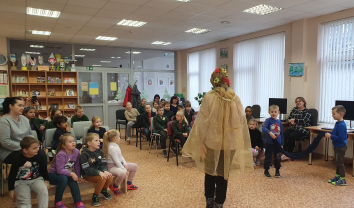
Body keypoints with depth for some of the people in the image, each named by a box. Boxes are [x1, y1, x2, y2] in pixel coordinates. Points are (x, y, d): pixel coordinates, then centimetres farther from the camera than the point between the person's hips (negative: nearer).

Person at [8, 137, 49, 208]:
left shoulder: (39, 157, -9)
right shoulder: (18, 161, -16)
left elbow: (44, 169, 8)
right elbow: (12, 175, -5)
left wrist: (46, 181, 6)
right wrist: (11, 190, -2)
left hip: (36, 179, 2)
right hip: (21, 182, -1)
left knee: (43, 190, -24)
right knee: (24, 200, -17)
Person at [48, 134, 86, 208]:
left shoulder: (76, 152, -11)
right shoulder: (61, 155, -27)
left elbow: (77, 165, -2)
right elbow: (60, 170, -30)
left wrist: (78, 176, -5)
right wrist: (71, 174, -33)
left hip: (66, 174, 5)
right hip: (53, 175, -5)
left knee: (73, 181, -25)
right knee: (63, 178, -35)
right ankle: (58, 202, -16)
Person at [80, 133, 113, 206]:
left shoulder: (100, 151, 2)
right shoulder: (84, 154, -18)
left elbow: (103, 163, 1)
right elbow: (87, 170, -23)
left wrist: (105, 171, -21)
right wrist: (99, 173, -33)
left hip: (98, 171, 6)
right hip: (87, 175, -6)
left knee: (110, 176, -18)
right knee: (102, 178, -30)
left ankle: (104, 190, 13)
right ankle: (95, 197, -7)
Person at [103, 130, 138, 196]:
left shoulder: (116, 146, 10)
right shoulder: (111, 148, -23)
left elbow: (121, 156, 14)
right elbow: (116, 161, -25)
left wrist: (125, 164, -2)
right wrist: (125, 170, -22)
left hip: (119, 164, 11)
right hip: (112, 166, -11)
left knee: (134, 166, 12)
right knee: (123, 173, -40)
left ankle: (129, 183, 24)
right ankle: (114, 186, -10)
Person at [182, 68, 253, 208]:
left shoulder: (209, 97, -12)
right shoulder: (235, 98, -5)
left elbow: (201, 122, -11)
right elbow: (242, 121, 1)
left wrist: (199, 141, -2)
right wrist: (239, 141, 13)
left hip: (212, 141, -1)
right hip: (230, 142, 1)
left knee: (210, 172, 19)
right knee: (223, 174, 15)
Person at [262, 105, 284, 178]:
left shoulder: (280, 122, 5)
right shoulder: (268, 120, -8)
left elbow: (281, 134, 11)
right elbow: (263, 128, -24)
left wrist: (282, 144, 11)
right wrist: (270, 133, -40)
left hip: (277, 143, 4)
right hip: (269, 143, -4)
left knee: (277, 158, 13)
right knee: (268, 157, 6)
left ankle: (277, 171, 29)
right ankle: (266, 171, 21)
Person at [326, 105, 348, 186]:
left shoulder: (341, 125, -24)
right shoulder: (338, 123, 7)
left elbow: (341, 137, -28)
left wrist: (331, 136, -24)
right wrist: (329, 134, 3)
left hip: (340, 147, -10)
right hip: (337, 146, 10)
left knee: (340, 163, 0)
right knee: (338, 162, 20)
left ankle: (342, 180, 10)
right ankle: (337, 176, 33)